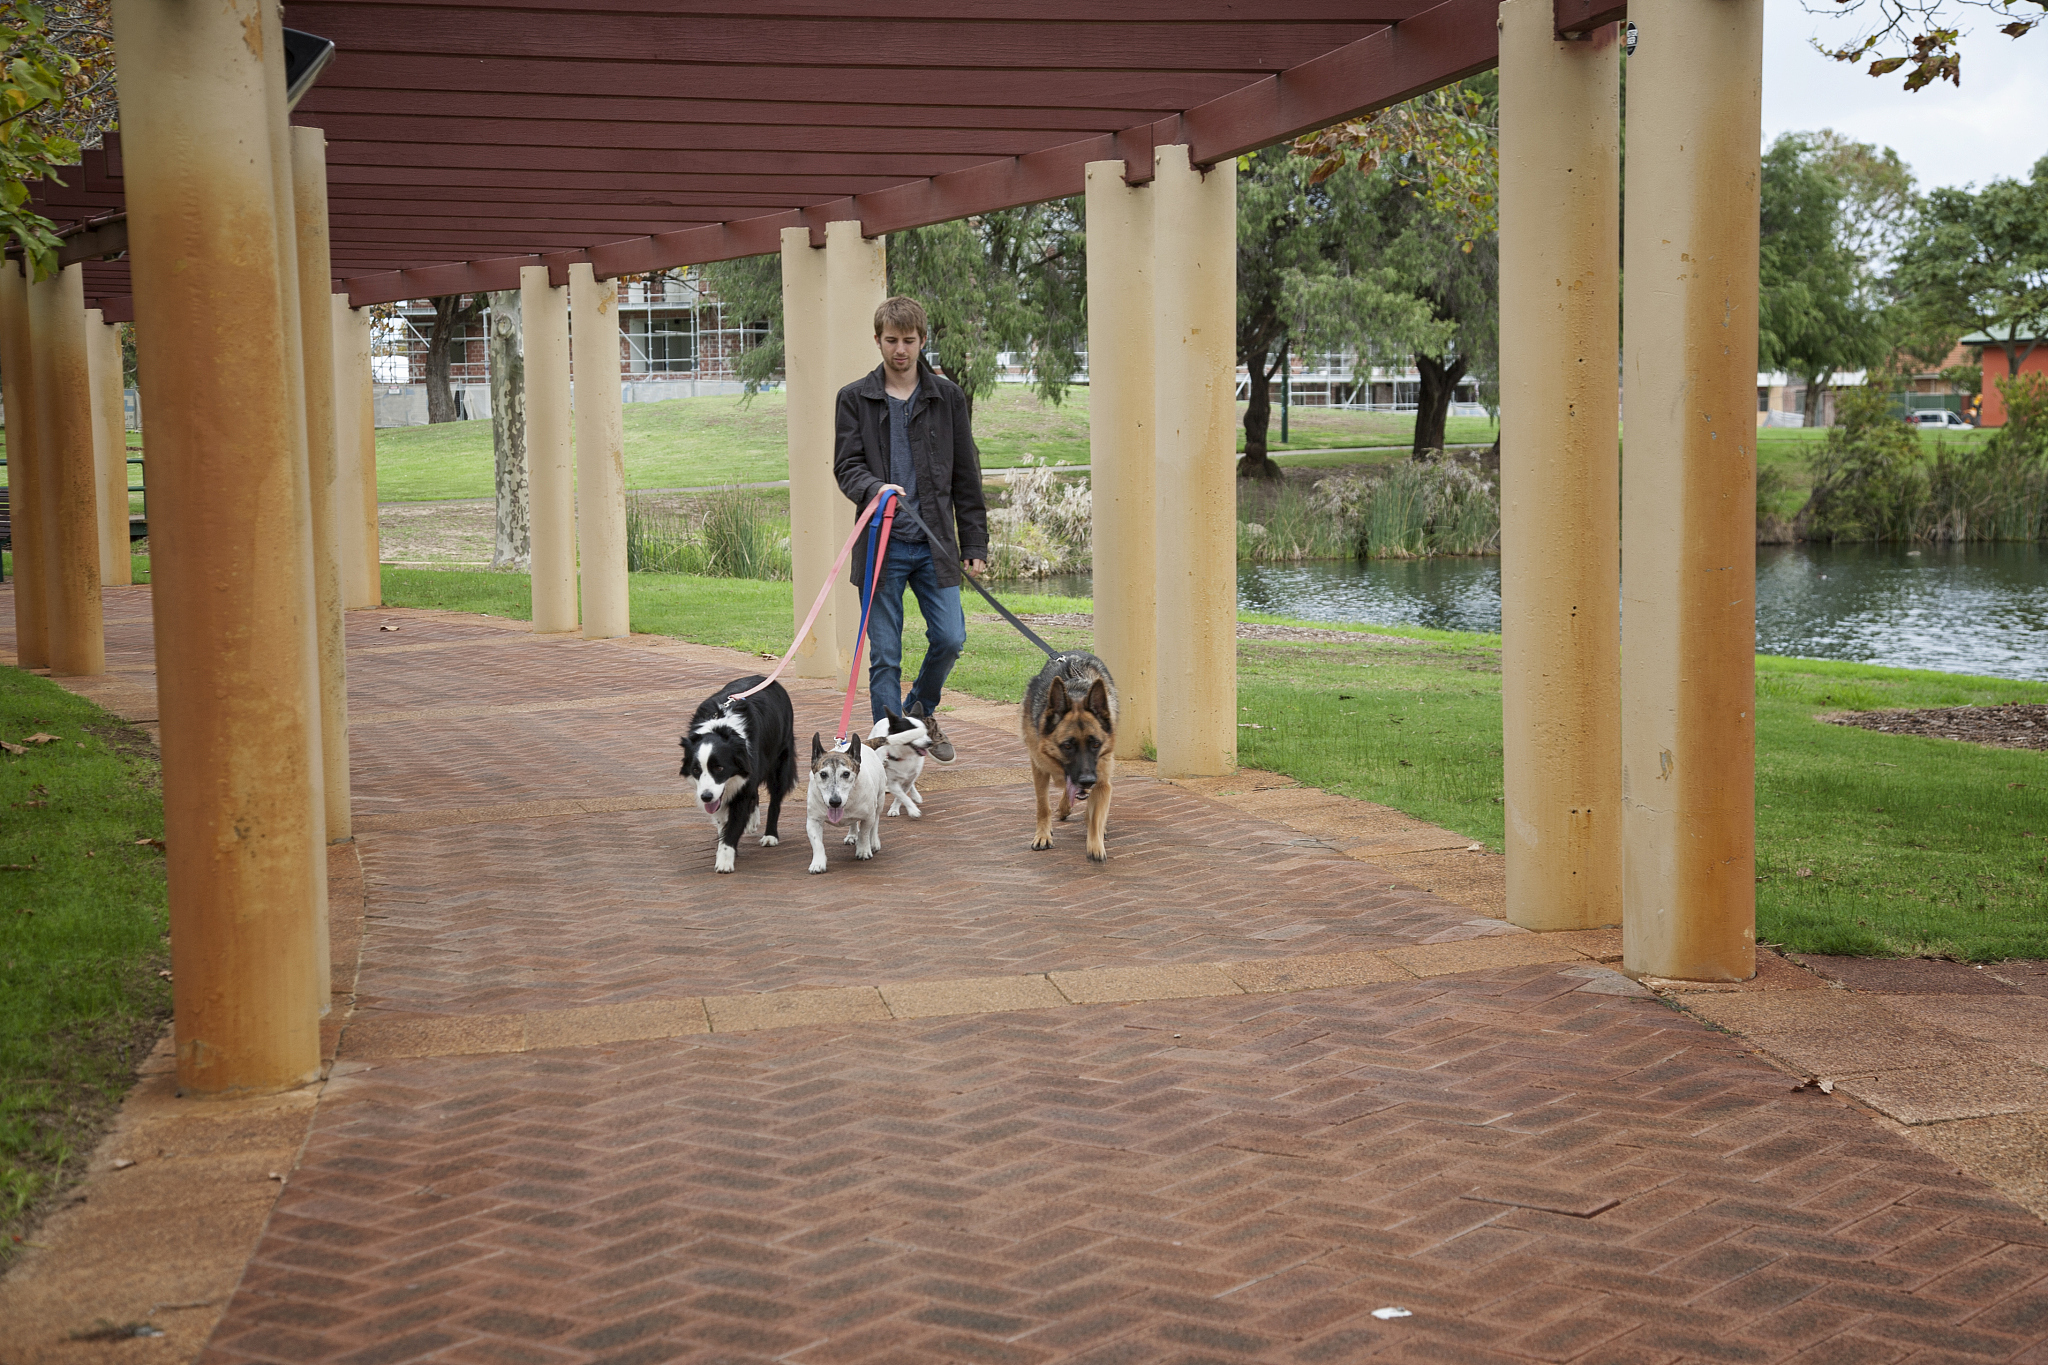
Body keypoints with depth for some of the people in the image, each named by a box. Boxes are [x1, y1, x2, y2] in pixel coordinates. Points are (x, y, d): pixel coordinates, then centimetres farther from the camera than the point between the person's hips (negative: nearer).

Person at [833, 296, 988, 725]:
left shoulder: (947, 396, 9)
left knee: (950, 639, -5)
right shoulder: (855, 398, 6)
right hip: (881, 545, -1)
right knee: (885, 656, 0)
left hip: (935, 542, 1)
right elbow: (846, 465, 0)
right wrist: (876, 489, -23)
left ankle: (918, 711, 23)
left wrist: (974, 544, 6)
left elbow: (966, 475, 10)